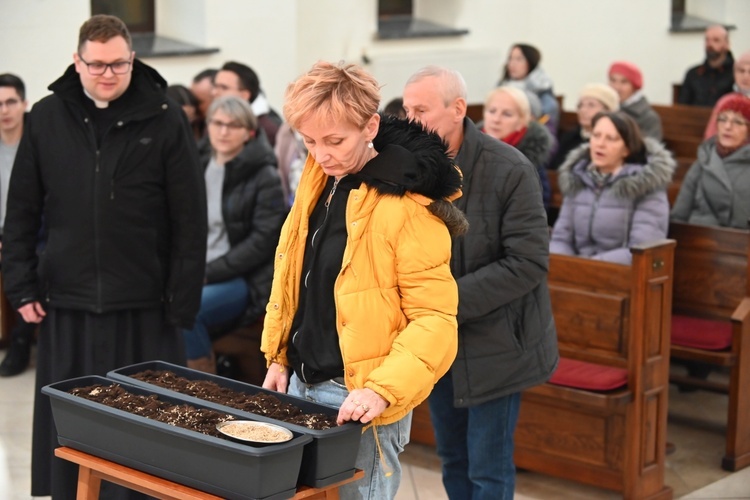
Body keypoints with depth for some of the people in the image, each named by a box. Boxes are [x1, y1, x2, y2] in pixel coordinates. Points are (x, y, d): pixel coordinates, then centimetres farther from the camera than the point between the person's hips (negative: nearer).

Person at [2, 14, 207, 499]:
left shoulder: (165, 120, -4)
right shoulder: (47, 118, 4)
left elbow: (190, 221, -4)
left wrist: (183, 304, -7)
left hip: (144, 308, -2)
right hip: (67, 305, 2)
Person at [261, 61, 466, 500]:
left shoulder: (408, 206, -18)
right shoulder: (318, 180, 5)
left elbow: (434, 320, -19)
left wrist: (382, 389, -28)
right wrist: (280, 357, 12)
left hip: (358, 400, -7)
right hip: (300, 383, 7)